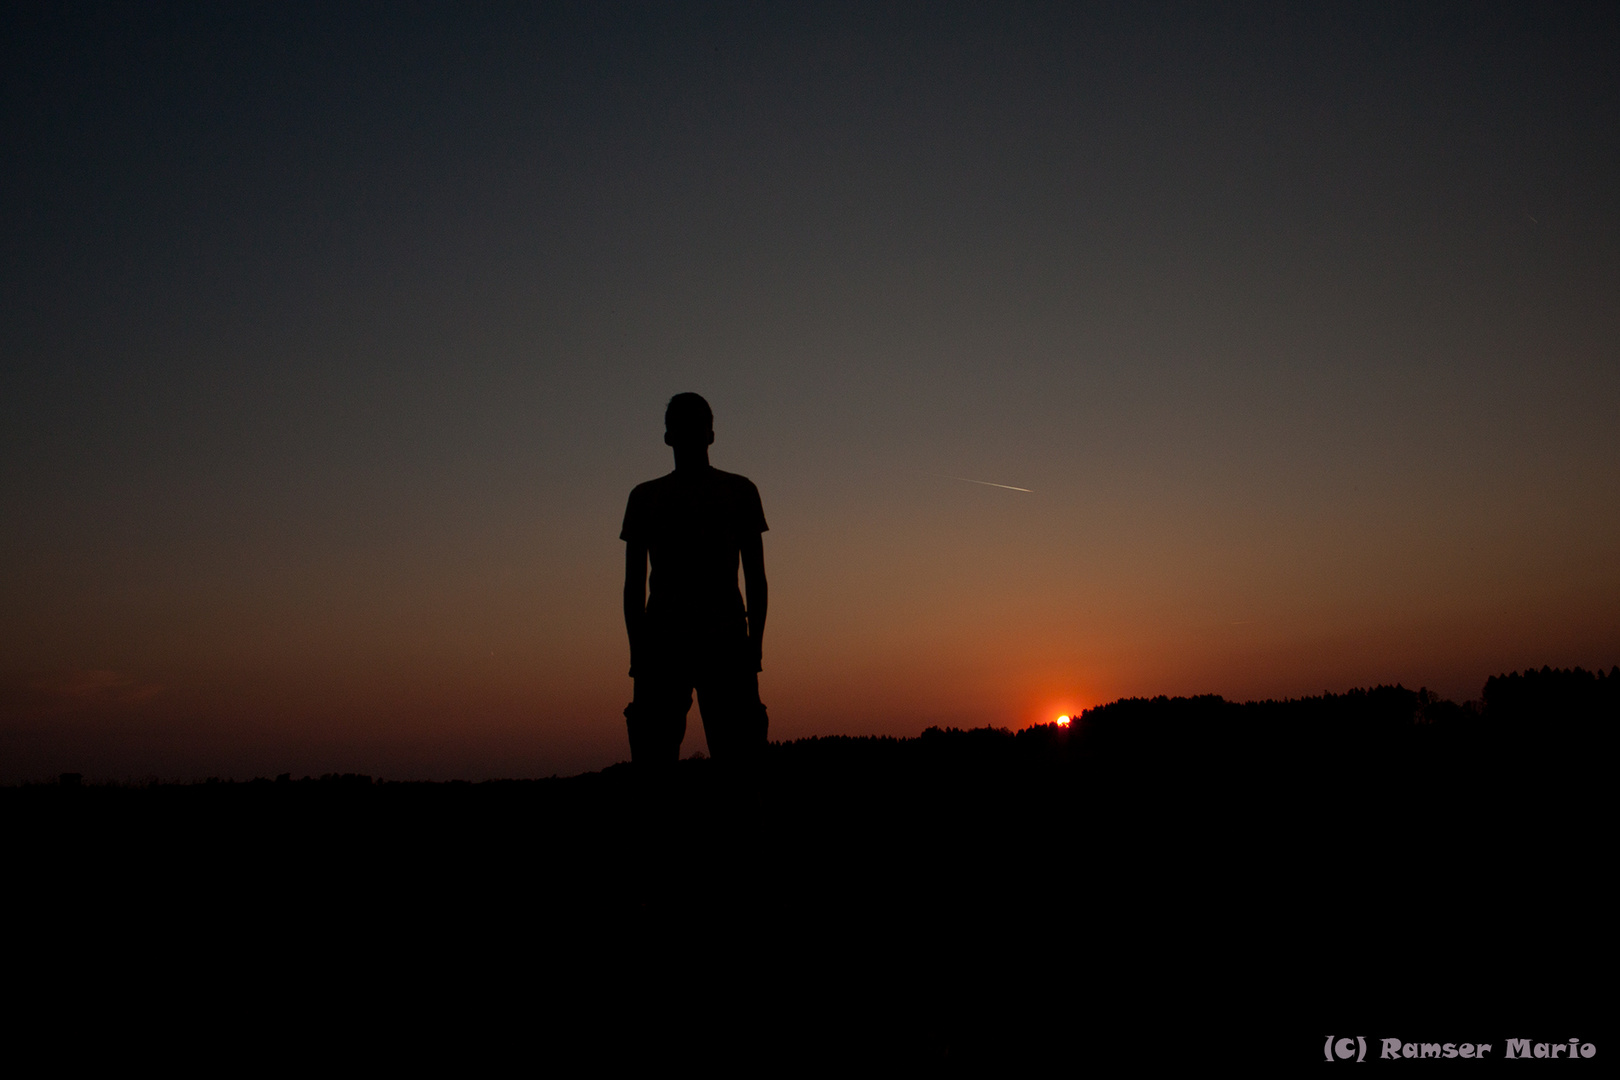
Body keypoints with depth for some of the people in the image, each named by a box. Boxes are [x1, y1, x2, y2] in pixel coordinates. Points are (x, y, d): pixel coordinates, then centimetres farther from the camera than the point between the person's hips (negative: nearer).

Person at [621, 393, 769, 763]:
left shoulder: (739, 490, 15)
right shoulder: (645, 496, 18)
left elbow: (755, 576, 10)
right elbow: (634, 582, 14)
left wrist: (754, 643, -1)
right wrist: (637, 649, 3)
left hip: (725, 640, -1)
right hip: (662, 642, 1)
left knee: (737, 757, -9)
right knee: (652, 760, -6)